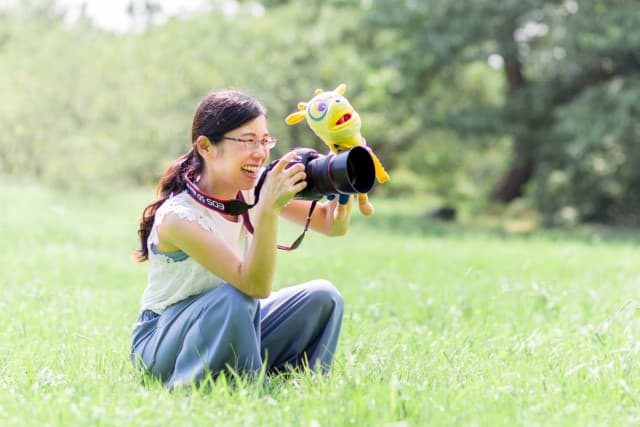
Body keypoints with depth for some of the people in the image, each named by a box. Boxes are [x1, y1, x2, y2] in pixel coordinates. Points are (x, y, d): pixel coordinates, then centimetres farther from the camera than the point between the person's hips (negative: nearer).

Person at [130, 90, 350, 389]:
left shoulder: (250, 193, -8)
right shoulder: (178, 216, -28)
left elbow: (334, 226, -6)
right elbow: (256, 285, -36)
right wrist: (268, 210, -47)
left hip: (234, 329, 7)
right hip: (162, 344, -6)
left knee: (323, 297, -11)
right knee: (231, 298, -36)